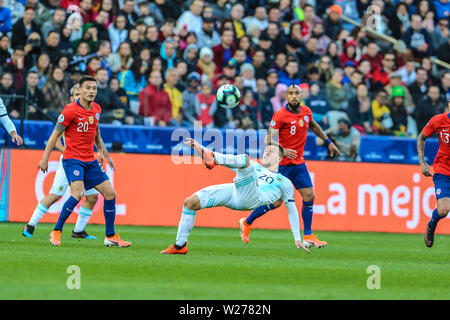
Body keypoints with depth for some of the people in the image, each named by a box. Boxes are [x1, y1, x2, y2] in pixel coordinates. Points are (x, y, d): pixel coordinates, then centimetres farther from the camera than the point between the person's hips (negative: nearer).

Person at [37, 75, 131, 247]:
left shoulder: (97, 109, 7)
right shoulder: (71, 110, -13)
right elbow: (55, 135, -9)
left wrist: (100, 146, 29)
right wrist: (45, 158, -11)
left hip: (90, 160, 7)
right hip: (72, 159, -7)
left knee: (110, 194, 3)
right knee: (77, 194, -25)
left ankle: (110, 236, 15)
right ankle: (56, 232, -11)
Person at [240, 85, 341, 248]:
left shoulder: (306, 112, 5)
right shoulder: (280, 115, -16)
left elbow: (314, 126, 27)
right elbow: (269, 139, -22)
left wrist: (329, 142, 29)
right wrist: (282, 151, -39)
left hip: (299, 163, 7)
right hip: (283, 164, -7)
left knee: (309, 196, 1)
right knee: (275, 201, -6)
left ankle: (308, 236, 10)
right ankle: (247, 223, 14)